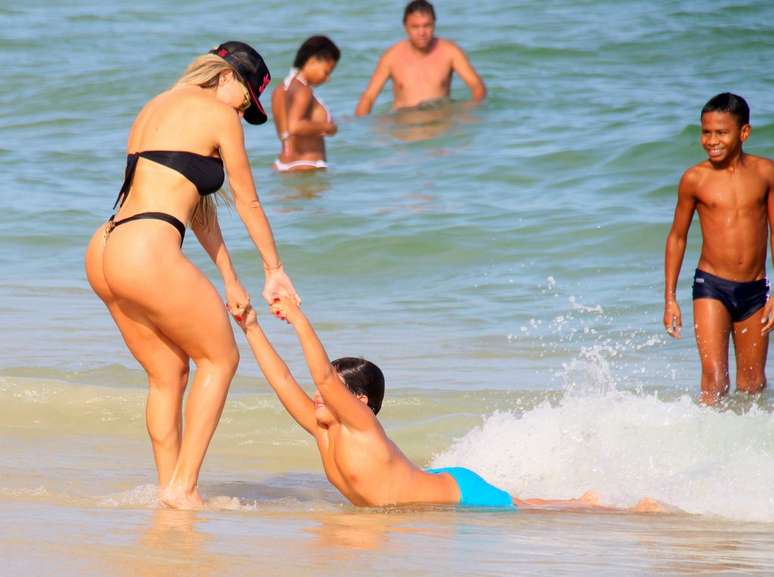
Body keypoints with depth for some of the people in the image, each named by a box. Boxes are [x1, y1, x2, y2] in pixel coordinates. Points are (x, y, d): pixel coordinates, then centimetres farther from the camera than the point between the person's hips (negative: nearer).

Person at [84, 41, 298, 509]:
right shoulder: (219, 115, 0)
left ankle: (169, 487, 22)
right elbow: (247, 202, 9)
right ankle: (183, 486, 5)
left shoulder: (158, 107, 26)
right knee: (220, 358, 9)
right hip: (148, 255, -8)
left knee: (169, 372, 20)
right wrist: (275, 270, 22)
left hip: (106, 251, 8)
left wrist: (231, 280, 33)